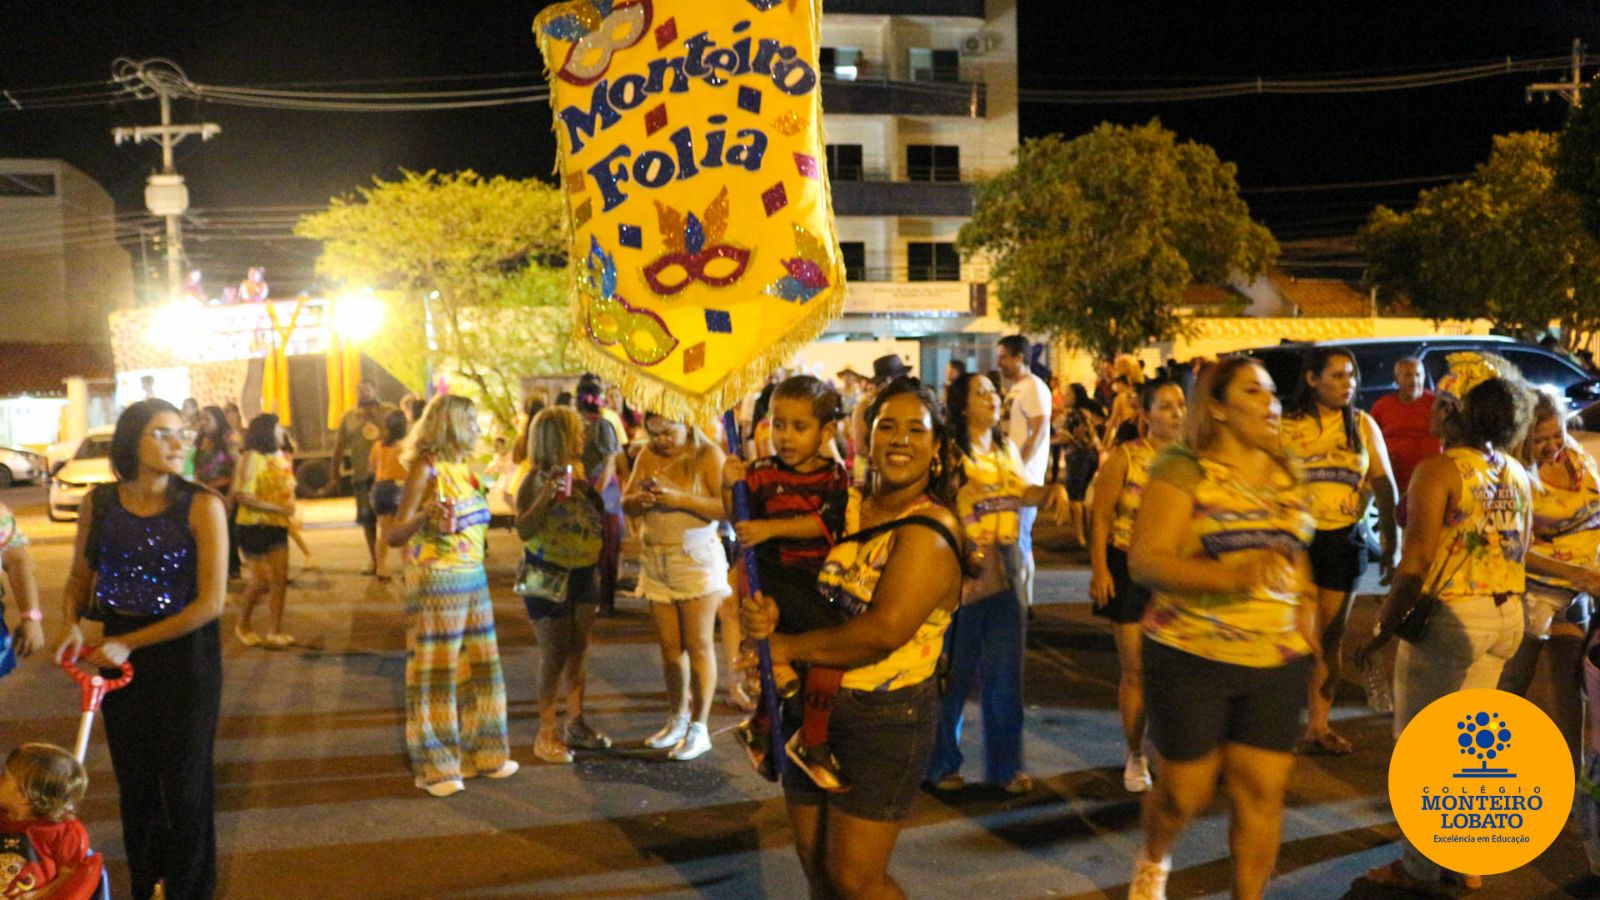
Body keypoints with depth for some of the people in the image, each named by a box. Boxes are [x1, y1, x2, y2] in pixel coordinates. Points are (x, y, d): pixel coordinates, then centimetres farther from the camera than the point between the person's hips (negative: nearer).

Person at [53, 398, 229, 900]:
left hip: (185, 655, -3)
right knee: (133, 778, 17)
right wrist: (70, 624, -11)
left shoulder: (201, 506, -16)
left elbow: (211, 601, -18)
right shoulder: (99, 504, -4)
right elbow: (80, 577, 9)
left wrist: (130, 644, -16)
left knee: (184, 781, 7)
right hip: (118, 654, 4)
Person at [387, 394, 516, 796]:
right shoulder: (425, 468, -11)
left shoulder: (462, 466, 12)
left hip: (474, 576, 8)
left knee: (479, 667, 11)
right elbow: (394, 536, -17)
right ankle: (435, 766, 11)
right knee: (436, 672, 1)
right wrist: (425, 514, -32)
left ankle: (480, 752, 23)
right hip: (437, 579, -8)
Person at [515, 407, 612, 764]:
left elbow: (600, 517, 19)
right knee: (555, 655, -4)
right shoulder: (536, 480, -13)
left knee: (580, 651, 12)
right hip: (549, 574, -7)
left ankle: (576, 724, 24)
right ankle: (546, 734, 6)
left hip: (582, 572, 7)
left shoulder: (577, 472, 7)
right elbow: (524, 530, -23)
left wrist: (588, 491, 3)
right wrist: (547, 495, -31)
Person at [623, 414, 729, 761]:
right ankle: (677, 719, 23)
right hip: (655, 560, 5)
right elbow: (626, 503, 8)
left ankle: (699, 728, 6)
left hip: (697, 560, -5)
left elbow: (726, 507, -19)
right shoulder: (648, 456, 8)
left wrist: (679, 498, -26)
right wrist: (640, 500, -15)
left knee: (698, 646, -1)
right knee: (670, 647, 10)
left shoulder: (708, 456, -9)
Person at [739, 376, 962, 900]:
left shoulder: (930, 531, -15)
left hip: (886, 719, -6)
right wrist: (764, 610, -11)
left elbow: (882, 632, -25)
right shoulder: (844, 508, 6)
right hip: (813, 706, 7)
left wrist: (786, 648, -14)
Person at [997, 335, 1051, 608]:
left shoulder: (1033, 387, -10)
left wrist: (1018, 467, -21)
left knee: (1018, 541, -7)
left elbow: (1039, 432, -18)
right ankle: (1022, 601, 20)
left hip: (1024, 477, -9)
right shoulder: (1014, 388, 18)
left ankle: (1022, 603, -1)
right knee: (1016, 541, 13)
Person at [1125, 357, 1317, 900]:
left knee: (1262, 794, 4)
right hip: (1191, 659, -4)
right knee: (1184, 793, 7)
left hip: (1278, 662, 5)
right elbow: (1144, 562, -18)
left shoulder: (1286, 475, 9)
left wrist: (1305, 606, 11)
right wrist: (1230, 577, -30)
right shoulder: (1183, 471, -10)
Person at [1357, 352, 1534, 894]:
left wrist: (1383, 627, -14)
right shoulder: (1515, 473, 7)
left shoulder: (1439, 470, -16)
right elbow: (1519, 550, 13)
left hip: (1451, 618, -8)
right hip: (1506, 616, 8)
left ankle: (1420, 869, 15)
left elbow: (1417, 561, -21)